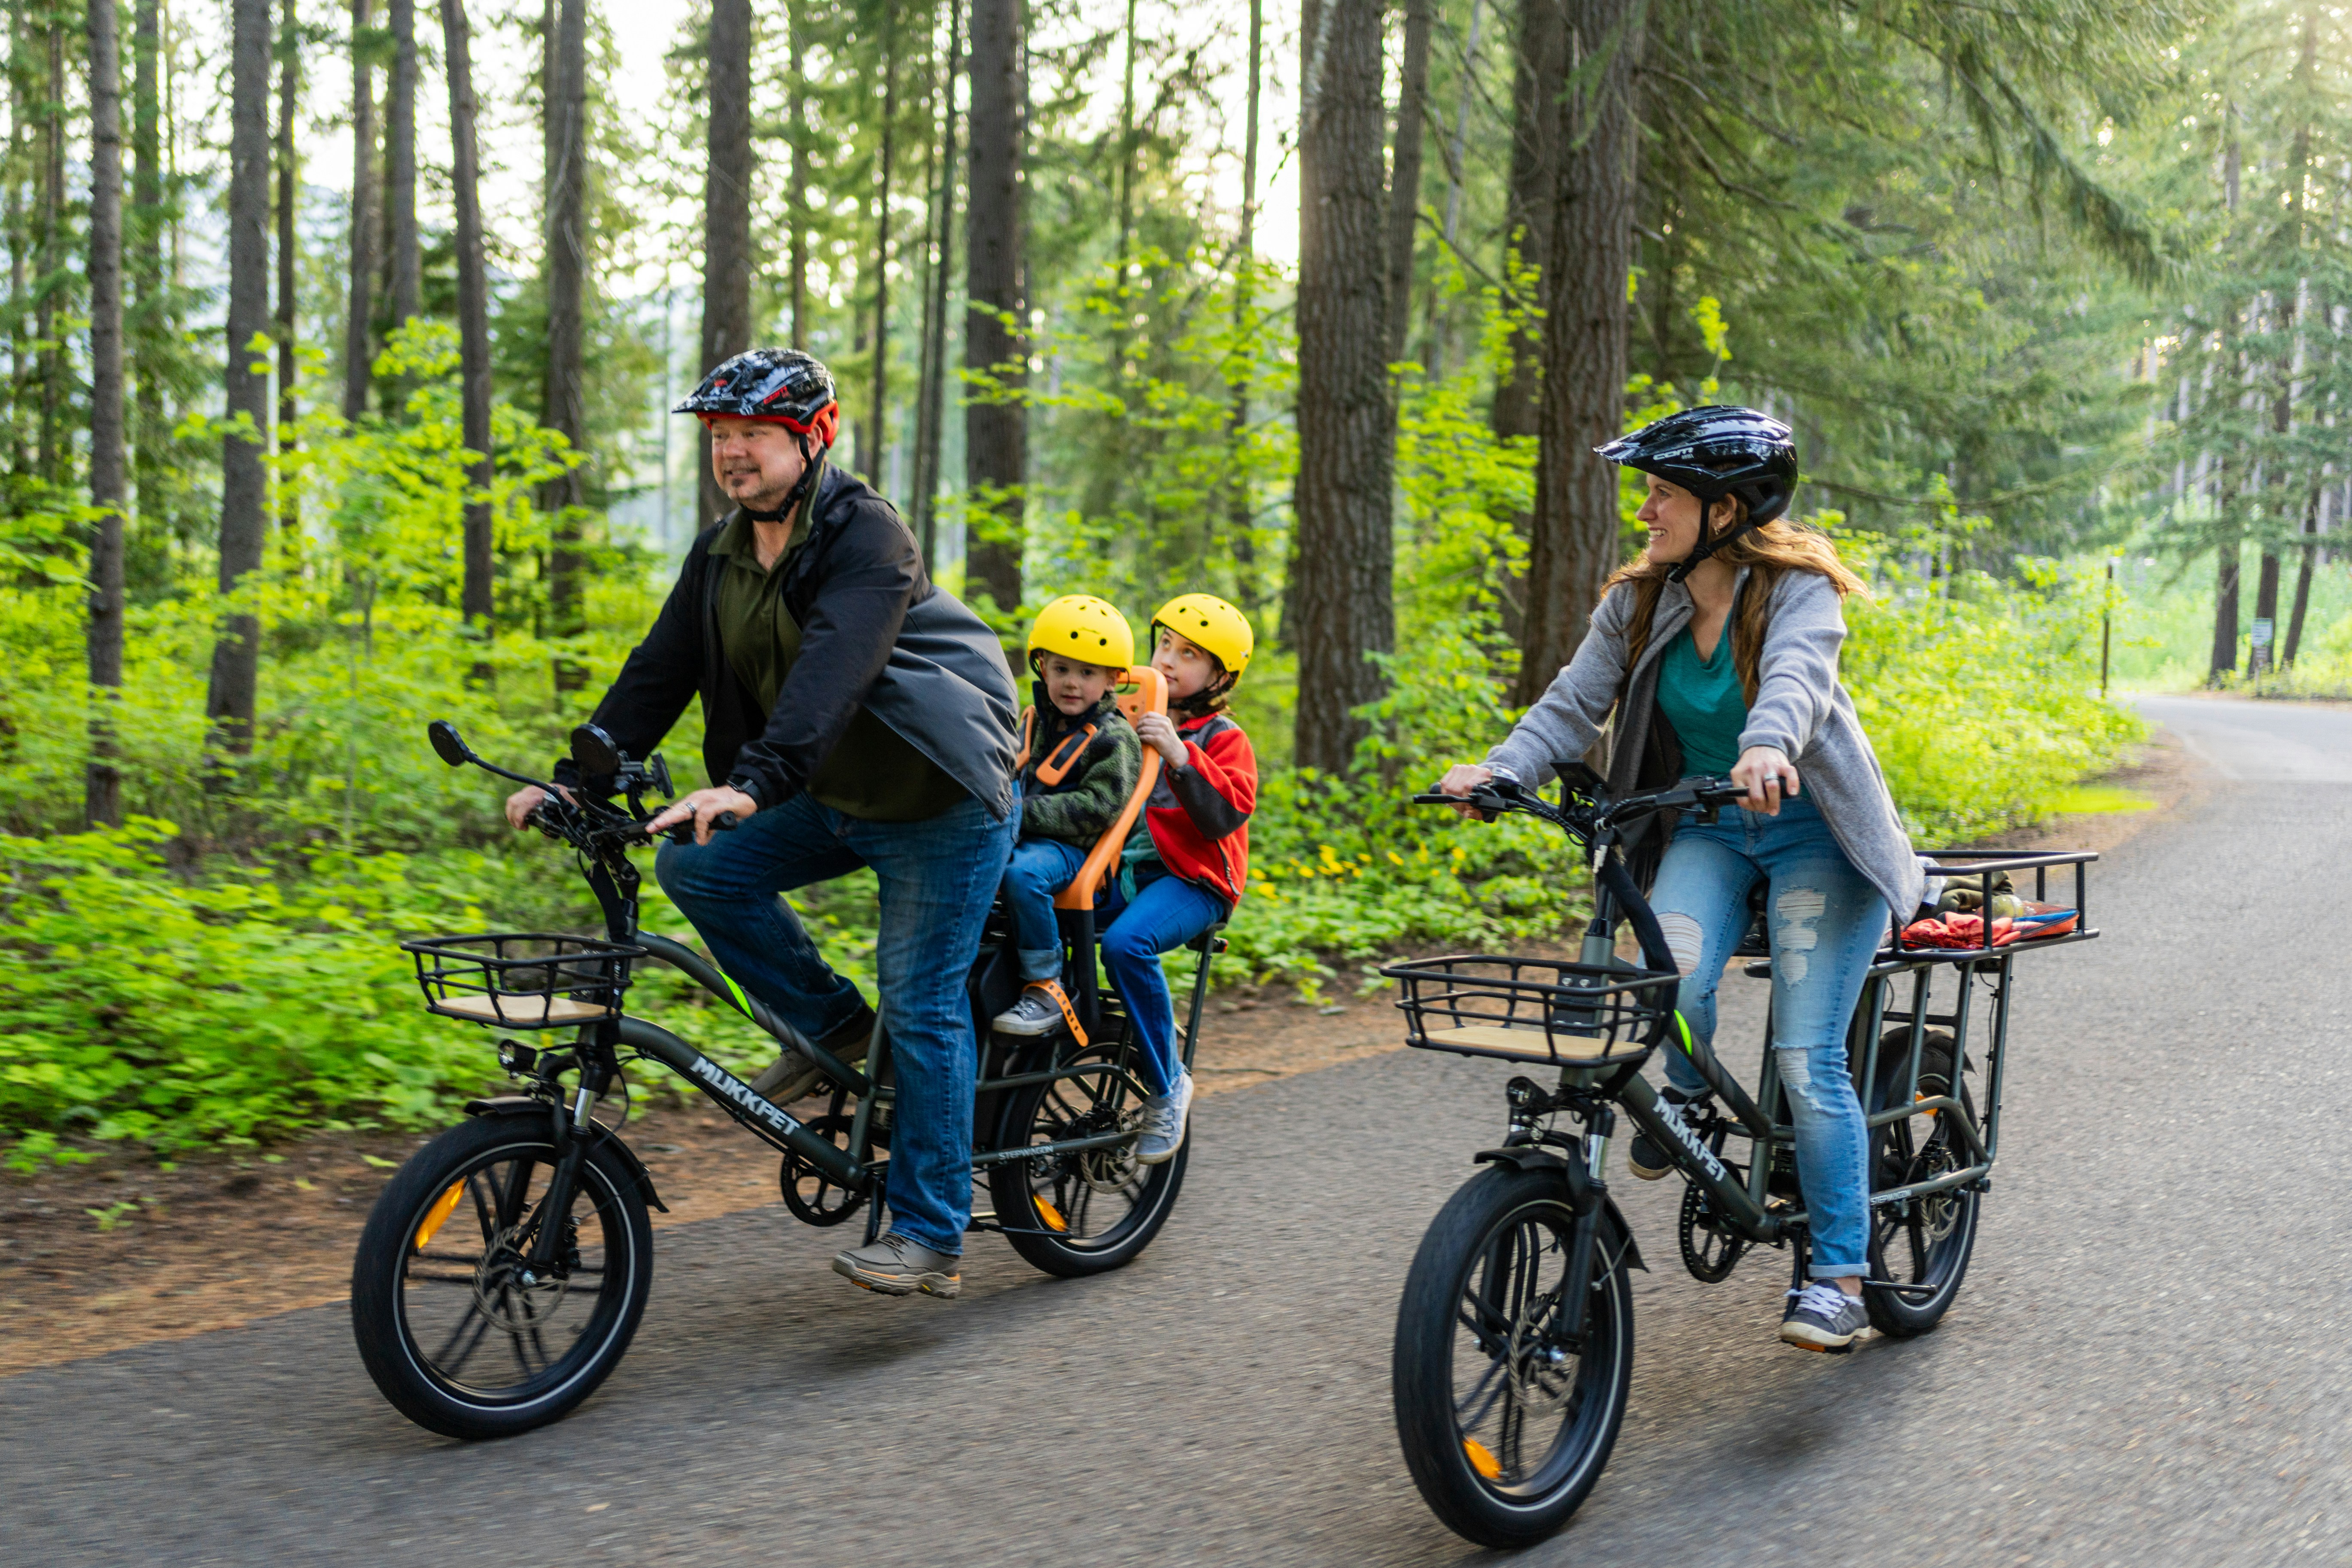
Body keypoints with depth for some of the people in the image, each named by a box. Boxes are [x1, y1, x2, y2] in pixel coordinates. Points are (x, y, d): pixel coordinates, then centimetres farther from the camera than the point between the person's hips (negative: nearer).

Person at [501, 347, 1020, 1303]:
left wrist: (754, 782, -49)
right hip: (840, 802, 8)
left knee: (920, 1006, -9)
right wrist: (577, 778, -12)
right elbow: (661, 670, 0)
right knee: (694, 868, -7)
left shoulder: (865, 537, -21)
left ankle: (931, 1237, -1)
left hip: (942, 803, -8)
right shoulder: (722, 555, 4)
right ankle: (831, 1025, 8)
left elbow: (833, 668, -36)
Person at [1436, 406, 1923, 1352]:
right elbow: (1574, 704, -7)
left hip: (1814, 834, -4)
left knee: (1806, 1058, -9)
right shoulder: (1640, 602, -1)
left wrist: (1768, 747, -58)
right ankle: (1683, 1095, 9)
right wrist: (1501, 770, -26)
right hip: (1705, 830, 4)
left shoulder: (1797, 590, -16)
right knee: (1672, 986, -26)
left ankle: (1838, 1278, 4)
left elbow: (1797, 673, -37)